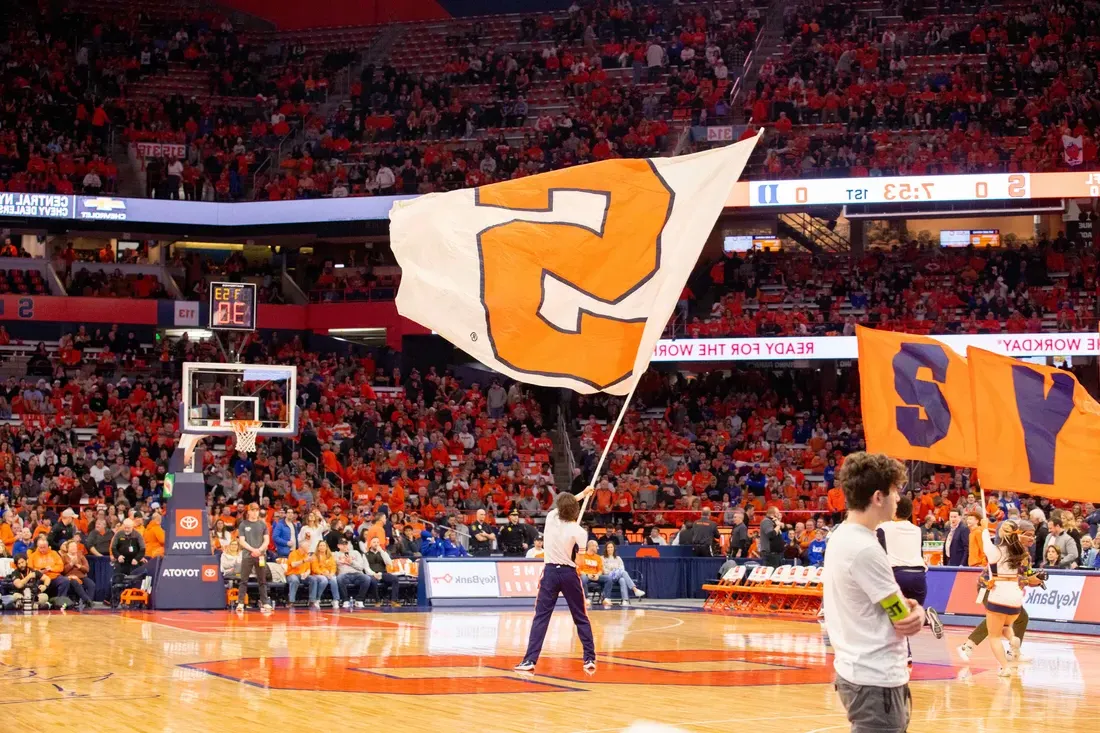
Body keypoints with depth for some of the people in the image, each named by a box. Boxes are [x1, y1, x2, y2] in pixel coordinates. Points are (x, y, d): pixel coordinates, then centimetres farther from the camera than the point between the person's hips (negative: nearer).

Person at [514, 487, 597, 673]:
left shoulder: (551, 518, 0)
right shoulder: (579, 532, -9)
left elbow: (561, 505, 22)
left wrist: (582, 494, 31)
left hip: (550, 572, 1)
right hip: (569, 574, -1)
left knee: (541, 617, 1)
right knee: (581, 618, 11)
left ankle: (530, 660, -8)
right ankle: (590, 659, 10)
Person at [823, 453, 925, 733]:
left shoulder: (841, 536, 9)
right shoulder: (865, 549, -21)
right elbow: (902, 618, -16)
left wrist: (914, 610, -5)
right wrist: (917, 613, 6)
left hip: (858, 671, 10)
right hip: (876, 680, -10)